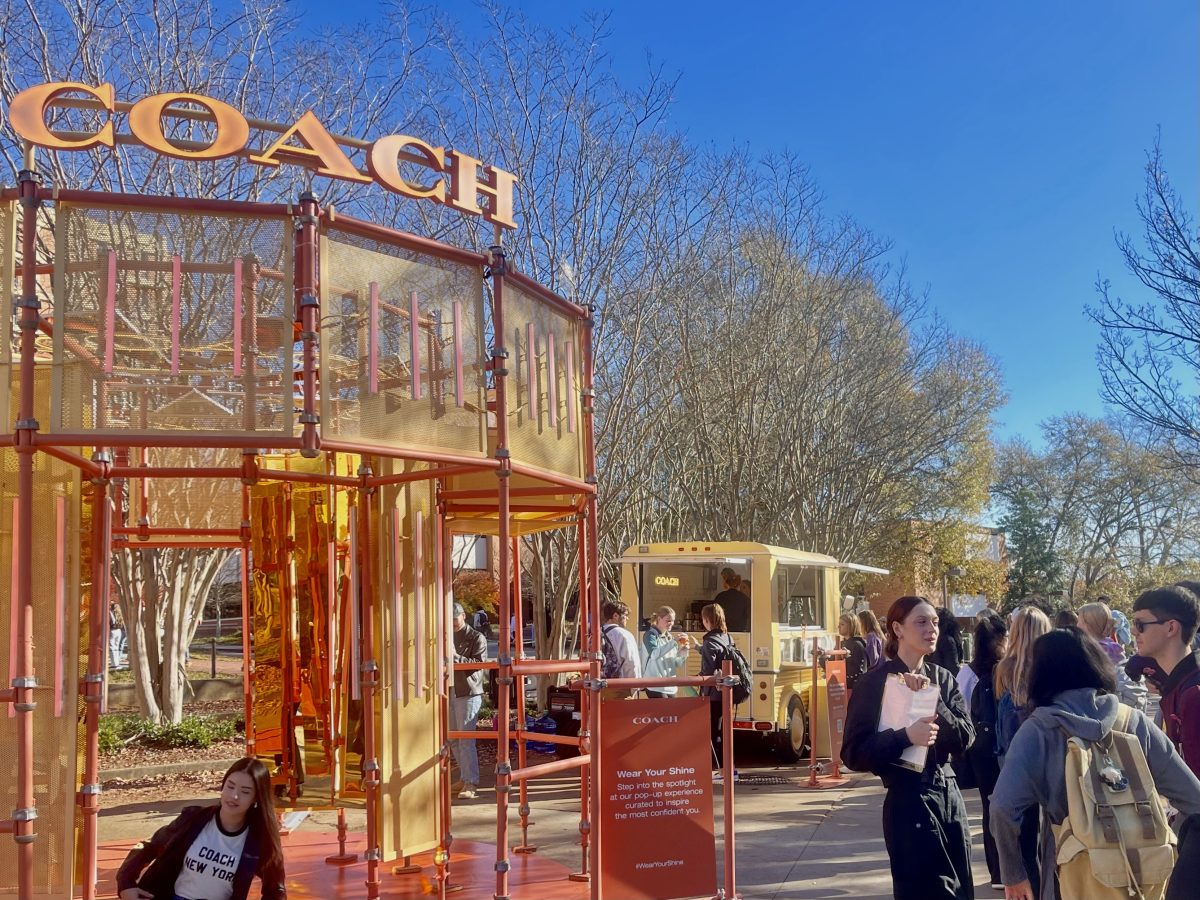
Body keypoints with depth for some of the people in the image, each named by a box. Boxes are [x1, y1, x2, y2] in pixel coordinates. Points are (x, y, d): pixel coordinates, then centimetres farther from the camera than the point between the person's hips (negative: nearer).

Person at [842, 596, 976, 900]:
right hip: (908, 801, -6)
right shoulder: (876, 681, -9)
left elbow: (965, 737, -3)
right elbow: (854, 753, -13)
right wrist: (905, 736, -26)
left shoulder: (942, 678, 9)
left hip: (949, 795, 6)